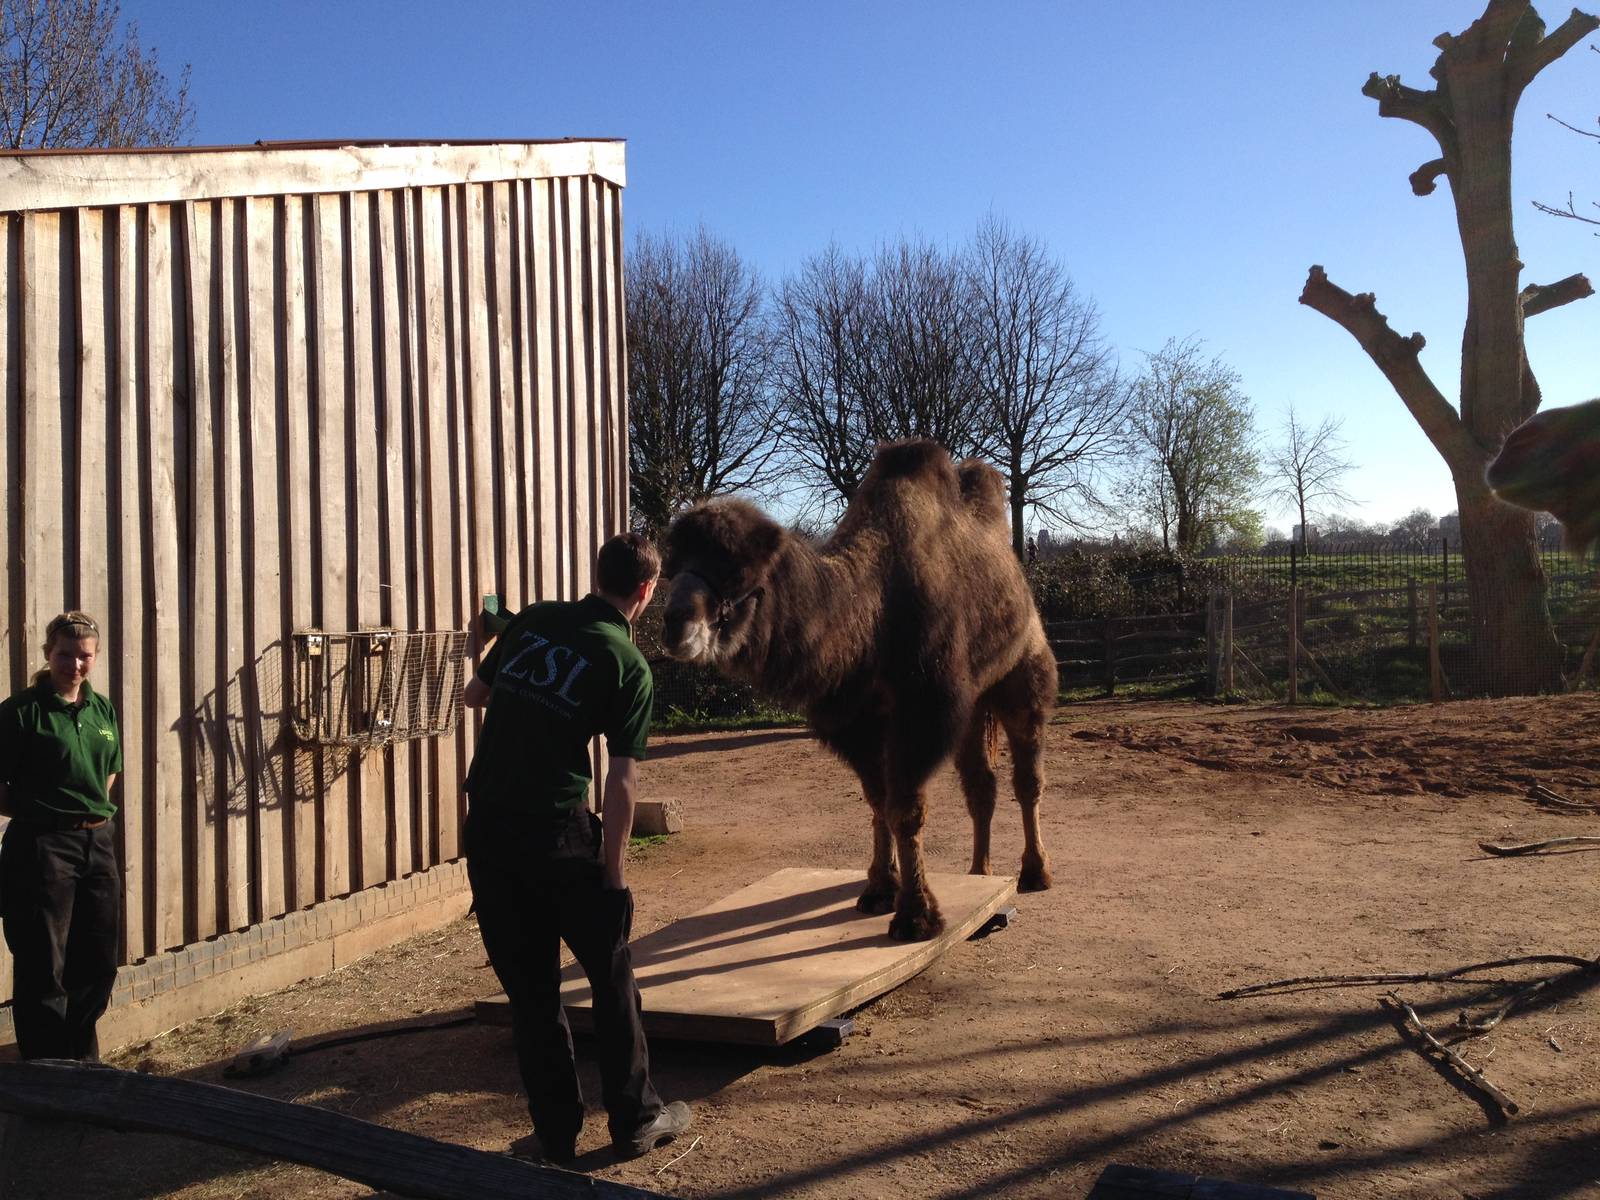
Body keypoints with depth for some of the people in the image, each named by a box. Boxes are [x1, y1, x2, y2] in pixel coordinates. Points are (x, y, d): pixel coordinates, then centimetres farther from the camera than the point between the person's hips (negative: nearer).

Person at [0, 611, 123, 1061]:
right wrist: (40, 812, -8)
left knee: (98, 966, 14)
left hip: (98, 843, 6)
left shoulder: (102, 710, 8)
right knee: (43, 971, 3)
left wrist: (96, 815, 7)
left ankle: (83, 1066, 31)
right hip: (42, 847, -6)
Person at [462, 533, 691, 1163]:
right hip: (556, 832, -4)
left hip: (486, 827, 5)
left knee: (528, 983, 14)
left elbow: (474, 694, 18)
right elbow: (621, 781, -10)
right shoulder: (628, 665, -6)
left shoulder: (534, 620, 6)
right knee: (611, 977, 14)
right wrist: (613, 870, -5)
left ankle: (557, 1132, 23)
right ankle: (635, 1120, 23)